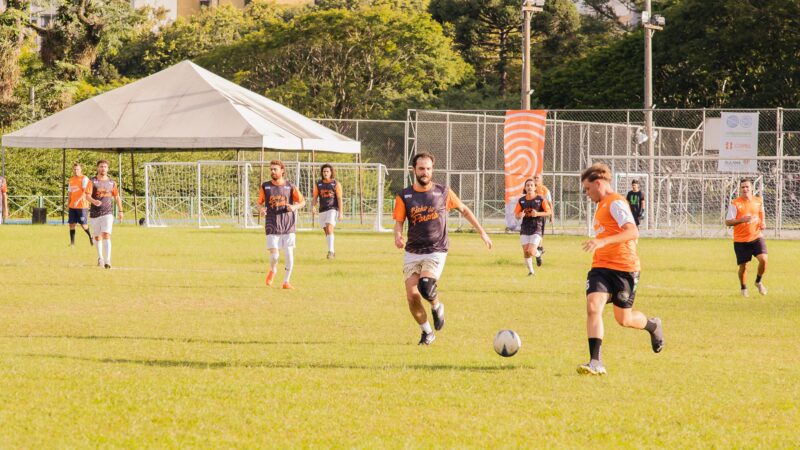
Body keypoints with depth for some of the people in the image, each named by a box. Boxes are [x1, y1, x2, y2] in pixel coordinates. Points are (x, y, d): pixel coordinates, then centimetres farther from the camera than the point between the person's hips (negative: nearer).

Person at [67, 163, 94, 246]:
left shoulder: (84, 179, -5)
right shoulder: (71, 180, 15)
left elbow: (85, 192, -16)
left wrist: (78, 201, -26)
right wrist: (69, 204, 14)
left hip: (82, 205, -6)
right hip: (72, 206, 6)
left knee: (84, 225, -4)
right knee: (71, 224, -1)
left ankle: (91, 237, 19)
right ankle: (72, 242, 3)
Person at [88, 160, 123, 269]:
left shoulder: (112, 182, 8)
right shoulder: (92, 182, -1)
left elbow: (117, 197, 17)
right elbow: (88, 196, -13)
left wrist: (120, 211, 14)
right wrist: (94, 201, -34)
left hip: (107, 213, 0)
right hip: (95, 214, 1)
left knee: (106, 235, -15)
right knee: (97, 237, 12)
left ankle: (107, 261, -21)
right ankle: (100, 258, 30)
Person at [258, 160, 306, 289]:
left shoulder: (290, 186, 3)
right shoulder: (265, 186, 4)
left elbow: (302, 201, 9)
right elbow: (260, 202, 13)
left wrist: (294, 207, -12)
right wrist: (262, 209, -11)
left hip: (288, 226, 1)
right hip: (272, 226, -1)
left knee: (289, 255, -3)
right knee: (274, 255, -10)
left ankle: (286, 282, 11)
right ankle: (272, 270, 24)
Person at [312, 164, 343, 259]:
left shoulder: (336, 184, -1)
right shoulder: (318, 184, 8)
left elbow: (339, 199, -4)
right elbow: (314, 197, 6)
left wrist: (340, 213, -11)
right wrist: (313, 207, -14)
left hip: (332, 209, -5)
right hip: (322, 211, 5)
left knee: (329, 229, -21)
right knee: (326, 232, 10)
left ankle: (330, 251, -26)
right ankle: (333, 251, 26)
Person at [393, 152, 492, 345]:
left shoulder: (443, 192, 1)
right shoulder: (404, 196, 2)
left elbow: (464, 210, 14)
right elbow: (399, 222, 0)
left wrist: (482, 232, 15)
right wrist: (398, 237, -23)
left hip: (436, 251, -2)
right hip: (412, 252, 2)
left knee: (425, 286, -27)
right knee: (412, 297, -5)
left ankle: (437, 307, 8)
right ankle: (427, 332, 18)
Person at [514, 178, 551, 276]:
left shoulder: (540, 199, -5)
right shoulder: (521, 200, 3)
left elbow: (549, 212, -2)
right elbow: (516, 214, 9)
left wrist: (537, 214, -17)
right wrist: (520, 215, -15)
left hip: (536, 228, -3)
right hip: (525, 228, 3)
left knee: (531, 251, -14)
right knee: (525, 252, 1)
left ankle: (538, 254, 23)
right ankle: (530, 271, 20)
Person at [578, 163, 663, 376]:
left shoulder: (616, 203, -13)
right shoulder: (602, 205, 17)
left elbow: (633, 232, -25)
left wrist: (603, 241, -35)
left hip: (624, 268, -8)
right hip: (600, 267, 8)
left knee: (623, 319, 5)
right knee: (593, 308, -15)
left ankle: (653, 325, 39)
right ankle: (596, 363, -18)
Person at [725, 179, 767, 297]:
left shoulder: (758, 201, 5)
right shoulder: (735, 204, -8)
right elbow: (727, 222, -10)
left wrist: (762, 223, 2)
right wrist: (741, 220, -25)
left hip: (756, 237, 2)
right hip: (740, 240, -2)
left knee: (763, 259, -17)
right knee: (743, 266, 1)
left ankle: (758, 281, 11)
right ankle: (743, 288, 27)